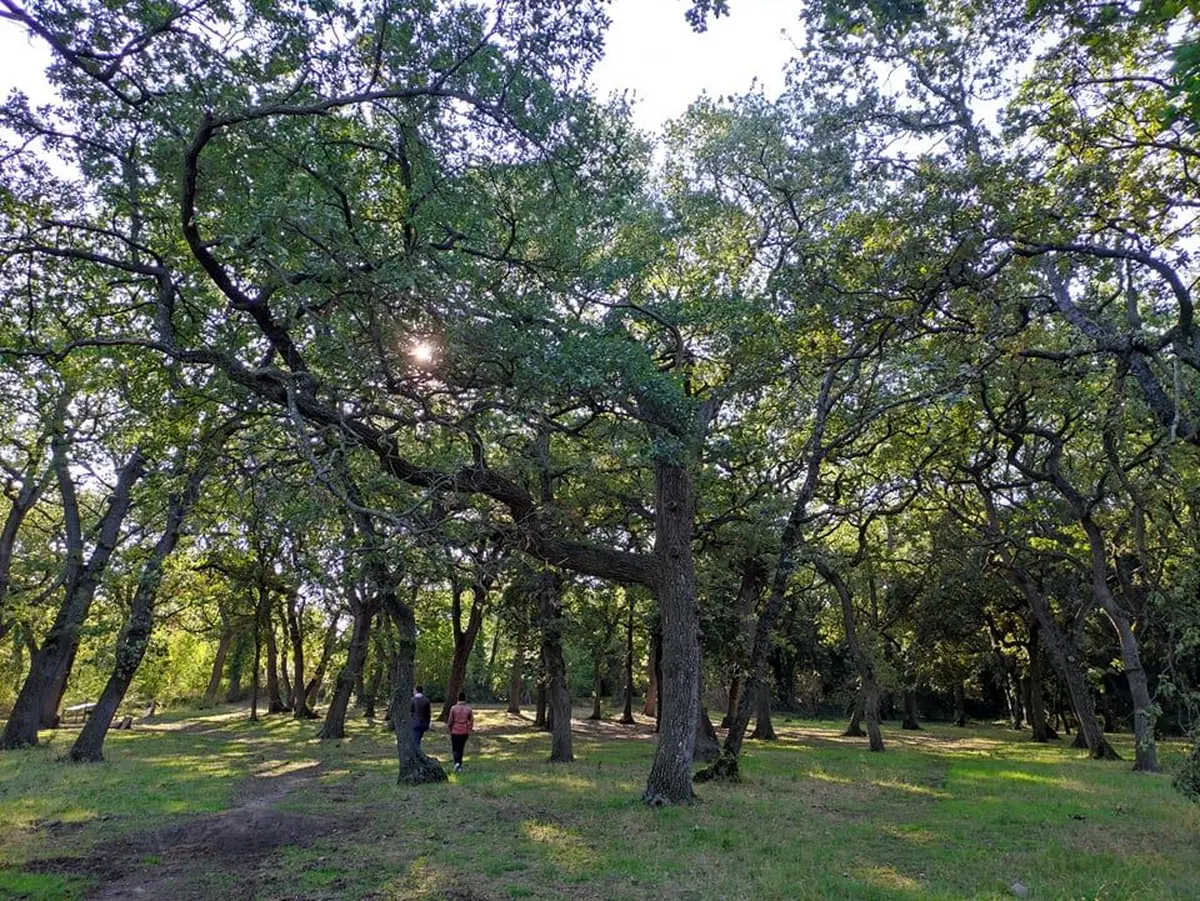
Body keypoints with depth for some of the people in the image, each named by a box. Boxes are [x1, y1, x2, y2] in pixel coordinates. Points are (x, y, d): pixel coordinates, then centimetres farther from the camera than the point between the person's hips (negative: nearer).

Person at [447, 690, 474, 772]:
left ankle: (457, 762, -15)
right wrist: (469, 730, 14)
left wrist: (448, 729, 9)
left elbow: (450, 720, -6)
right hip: (464, 732, 2)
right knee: (461, 748, 15)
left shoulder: (453, 708, -10)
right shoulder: (469, 709, -4)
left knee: (455, 749, 8)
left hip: (455, 732, -2)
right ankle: (459, 766, 18)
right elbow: (471, 721, 0)